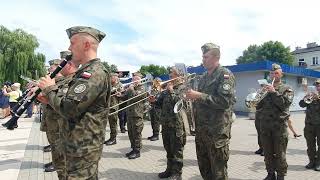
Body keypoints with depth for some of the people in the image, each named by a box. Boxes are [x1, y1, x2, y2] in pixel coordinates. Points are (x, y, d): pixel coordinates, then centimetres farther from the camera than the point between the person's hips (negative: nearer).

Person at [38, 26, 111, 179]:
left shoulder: (95, 73, -21)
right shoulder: (85, 72, 13)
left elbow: (69, 109, -26)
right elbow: (72, 102, 17)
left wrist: (49, 89, -10)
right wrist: (46, 96, 4)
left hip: (83, 149, -10)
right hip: (80, 145, 10)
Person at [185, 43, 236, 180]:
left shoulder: (225, 74, -9)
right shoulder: (204, 77, 15)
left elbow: (224, 101, -21)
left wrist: (198, 95, -20)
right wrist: (192, 97, 2)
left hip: (217, 131, -7)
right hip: (201, 130, 8)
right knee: (204, 168, 18)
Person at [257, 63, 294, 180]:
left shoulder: (287, 89, 4)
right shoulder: (265, 88, 13)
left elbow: (285, 104, -12)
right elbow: (257, 106, 9)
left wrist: (274, 92, -17)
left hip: (280, 125, -3)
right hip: (265, 125, 3)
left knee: (280, 154, 2)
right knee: (267, 153, 10)